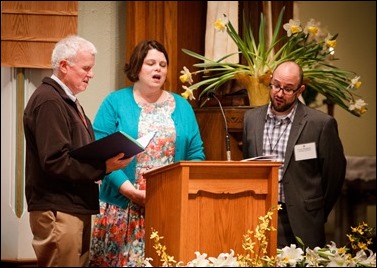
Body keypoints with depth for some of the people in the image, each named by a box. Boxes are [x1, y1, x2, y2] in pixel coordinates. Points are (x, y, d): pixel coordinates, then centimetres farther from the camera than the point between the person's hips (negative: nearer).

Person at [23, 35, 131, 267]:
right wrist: (103, 168, -19)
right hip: (57, 211, -10)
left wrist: (109, 158, 5)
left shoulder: (66, 100, 20)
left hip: (76, 208, 10)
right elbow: (55, 162, -21)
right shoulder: (49, 101, -14)